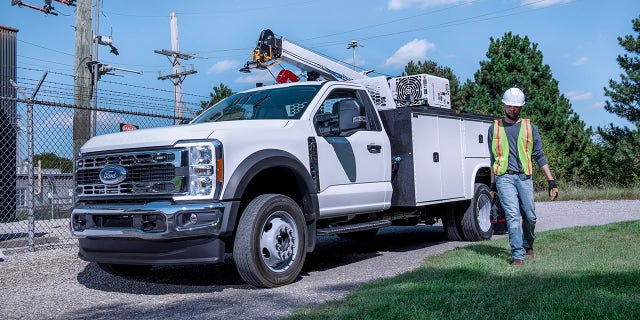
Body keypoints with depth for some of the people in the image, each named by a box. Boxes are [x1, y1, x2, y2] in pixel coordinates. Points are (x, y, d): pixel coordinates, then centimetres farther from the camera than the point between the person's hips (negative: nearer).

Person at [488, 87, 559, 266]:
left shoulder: (529, 127, 11)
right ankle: (517, 255, -10)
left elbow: (539, 156, 12)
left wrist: (551, 181, 6)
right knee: (512, 215, -12)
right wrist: (493, 184, 16)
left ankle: (528, 245, 29)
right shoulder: (495, 127, 12)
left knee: (530, 216, 2)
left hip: (524, 177, 1)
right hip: (504, 177, -1)